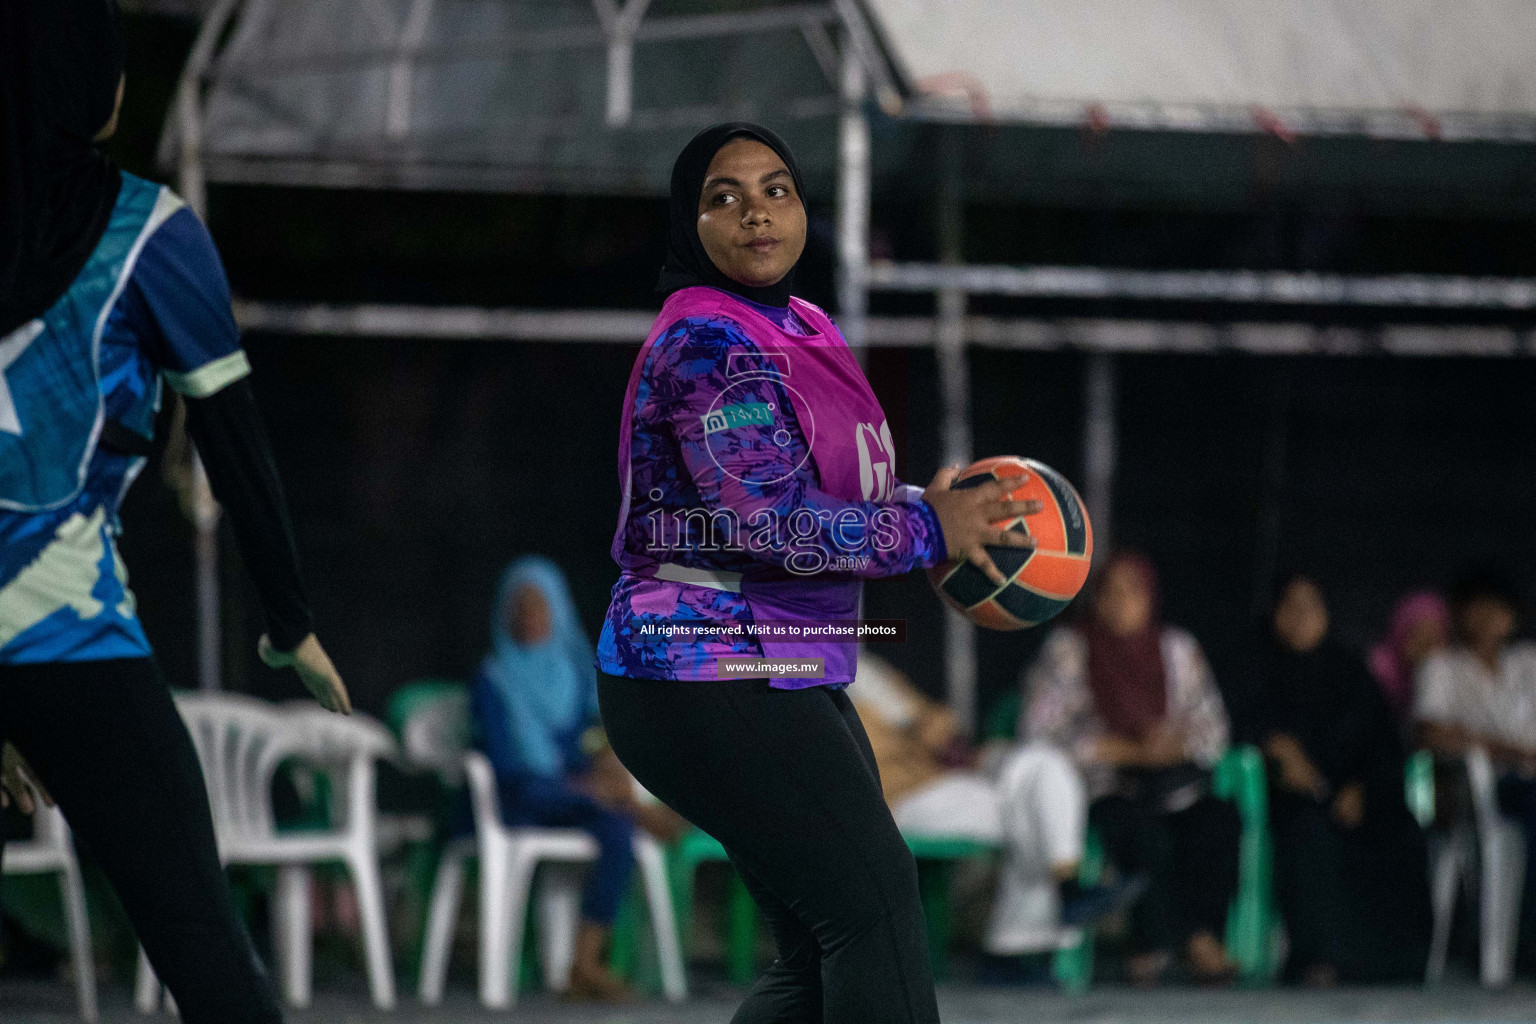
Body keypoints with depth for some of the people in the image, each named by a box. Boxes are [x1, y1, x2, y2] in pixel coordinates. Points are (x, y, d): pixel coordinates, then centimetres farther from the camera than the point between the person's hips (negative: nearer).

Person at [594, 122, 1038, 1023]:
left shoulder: (803, 331, 16)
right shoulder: (709, 341, -14)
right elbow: (769, 521, -22)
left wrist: (932, 503, 6)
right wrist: (925, 532, -15)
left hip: (791, 678, 10)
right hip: (716, 685, -10)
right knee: (874, 903, -13)